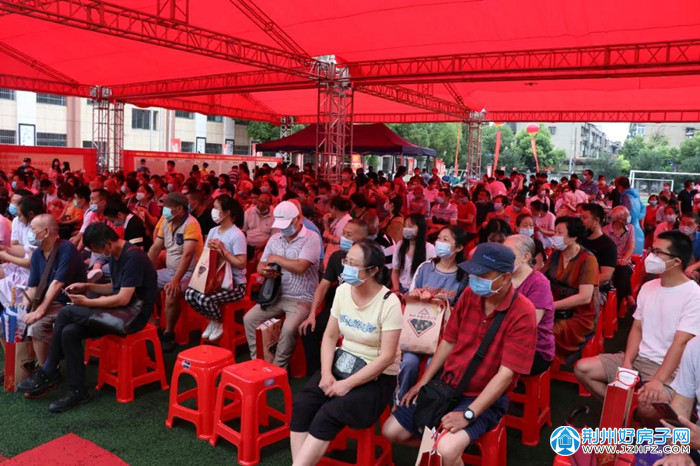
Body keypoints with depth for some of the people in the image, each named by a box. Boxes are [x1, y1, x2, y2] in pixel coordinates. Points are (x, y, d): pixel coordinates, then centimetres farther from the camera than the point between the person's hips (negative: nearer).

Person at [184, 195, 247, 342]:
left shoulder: (237, 235, -16)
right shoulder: (213, 231, 7)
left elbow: (241, 264, -20)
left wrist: (223, 250, -22)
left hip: (235, 284, -7)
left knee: (205, 299, -28)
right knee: (190, 294, -16)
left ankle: (218, 324, 4)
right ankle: (212, 320, 9)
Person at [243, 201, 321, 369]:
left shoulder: (311, 238, -11)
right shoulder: (274, 239, 10)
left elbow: (300, 267, -24)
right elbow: (261, 265, 13)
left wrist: (276, 259, -9)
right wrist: (265, 271, -13)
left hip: (302, 299, -6)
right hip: (276, 295, 7)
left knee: (288, 329, -29)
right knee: (249, 319, -7)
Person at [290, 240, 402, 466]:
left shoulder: (389, 303, -18)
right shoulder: (343, 290, -1)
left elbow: (386, 357, -19)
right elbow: (330, 337, 5)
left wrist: (347, 384, -21)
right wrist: (326, 373, -11)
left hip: (377, 377, -5)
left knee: (328, 415, -26)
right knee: (302, 405, -19)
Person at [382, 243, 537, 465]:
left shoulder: (522, 313, -20)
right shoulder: (470, 295, -2)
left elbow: (506, 373, -22)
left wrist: (469, 414, -25)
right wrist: (423, 382, 2)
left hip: (485, 398, -6)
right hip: (446, 386, 6)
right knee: (392, 431, 2)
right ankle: (435, 445, 25)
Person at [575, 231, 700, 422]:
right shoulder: (648, 287, 9)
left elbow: (680, 343, -21)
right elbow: (637, 329, 10)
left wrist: (658, 381, -29)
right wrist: (626, 363, -6)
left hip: (669, 368, -7)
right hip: (638, 358, 7)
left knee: (648, 405, -36)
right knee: (583, 368, -8)